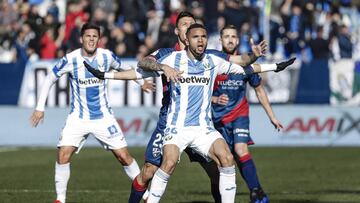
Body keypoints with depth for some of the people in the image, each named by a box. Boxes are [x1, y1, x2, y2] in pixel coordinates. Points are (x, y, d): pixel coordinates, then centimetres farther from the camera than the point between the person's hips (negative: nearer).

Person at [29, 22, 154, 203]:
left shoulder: (107, 56, -6)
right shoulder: (70, 59, -12)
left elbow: (123, 68, 17)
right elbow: (50, 79, 0)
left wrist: (141, 82, 15)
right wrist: (40, 107, -3)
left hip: (104, 117, 1)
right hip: (78, 118, -1)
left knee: (123, 156, -3)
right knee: (63, 154, -16)